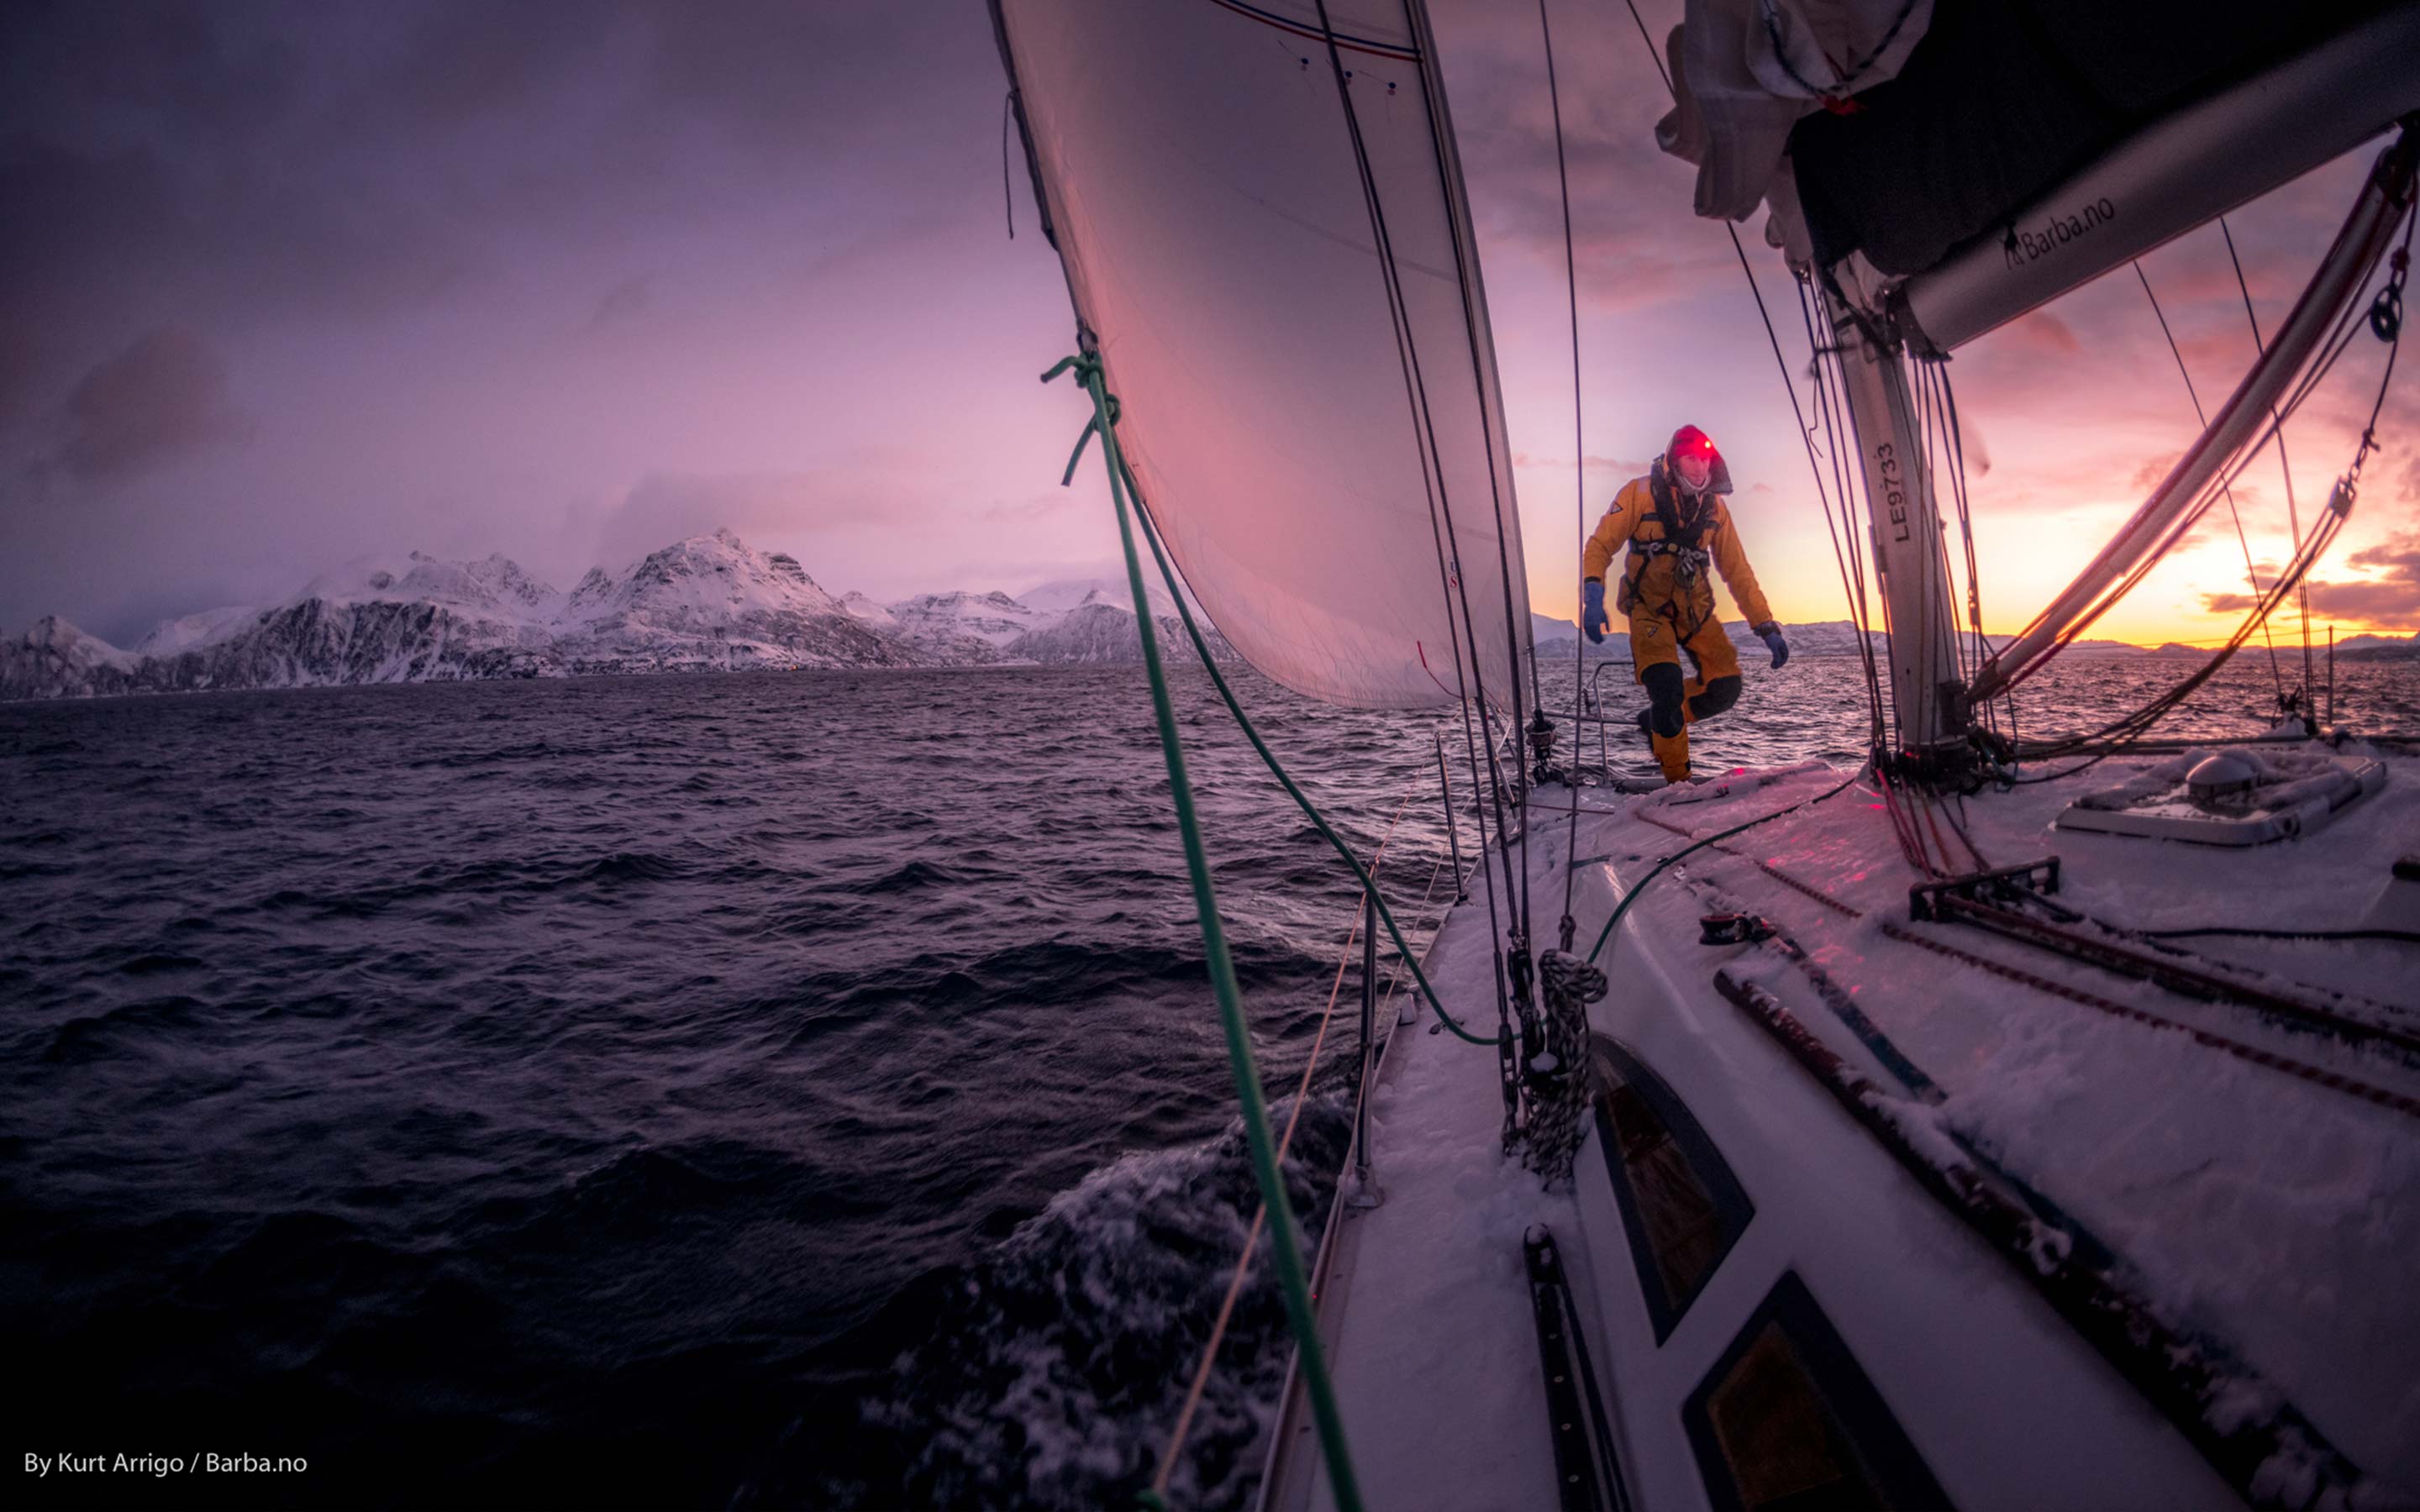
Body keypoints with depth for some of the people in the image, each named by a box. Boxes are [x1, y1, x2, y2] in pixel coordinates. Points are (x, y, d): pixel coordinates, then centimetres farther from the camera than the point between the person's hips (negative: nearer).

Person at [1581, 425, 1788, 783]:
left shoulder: (1715, 508, 5)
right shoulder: (1639, 494, -7)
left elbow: (1737, 571, 9)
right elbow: (1600, 546, -9)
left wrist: (1767, 628, 2)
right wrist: (1593, 596, -27)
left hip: (1694, 608, 5)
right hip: (1648, 608, -4)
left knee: (1726, 687, -10)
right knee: (1667, 687, -23)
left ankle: (1656, 720, 18)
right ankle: (1678, 780, -3)